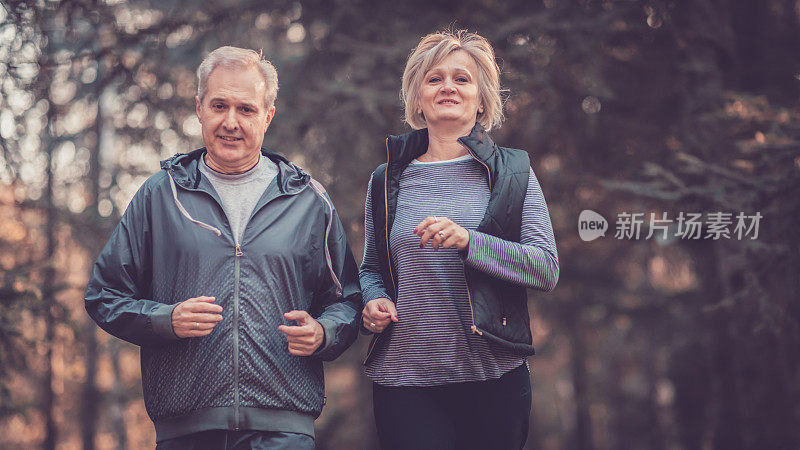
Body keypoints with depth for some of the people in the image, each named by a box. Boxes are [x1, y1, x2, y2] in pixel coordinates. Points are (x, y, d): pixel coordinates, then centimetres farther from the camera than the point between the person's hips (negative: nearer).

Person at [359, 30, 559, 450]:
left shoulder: (512, 171, 5)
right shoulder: (387, 180, 10)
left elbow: (547, 269, -4)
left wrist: (468, 241, -18)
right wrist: (374, 301, -2)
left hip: (494, 378, 0)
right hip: (404, 380, 0)